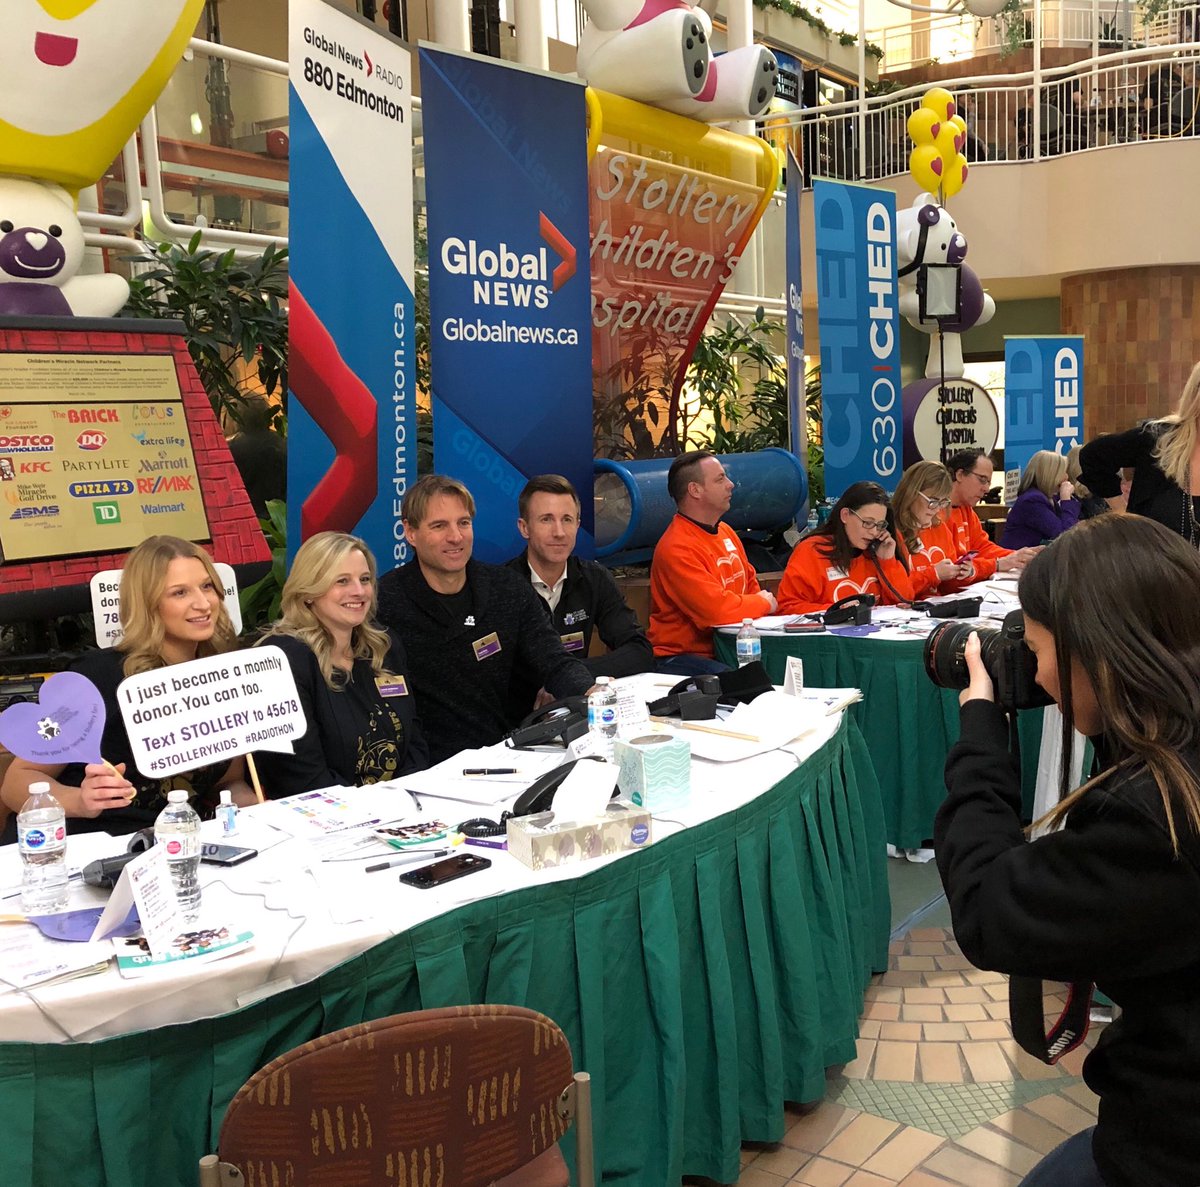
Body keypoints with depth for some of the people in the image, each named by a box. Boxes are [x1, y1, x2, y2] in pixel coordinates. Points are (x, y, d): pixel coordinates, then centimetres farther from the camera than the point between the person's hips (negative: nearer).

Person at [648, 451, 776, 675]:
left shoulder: (726, 531, 15)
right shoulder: (676, 549, -17)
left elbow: (751, 584, 27)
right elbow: (717, 610, -24)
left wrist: (759, 602, 2)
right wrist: (764, 604, -4)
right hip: (681, 659, -9)